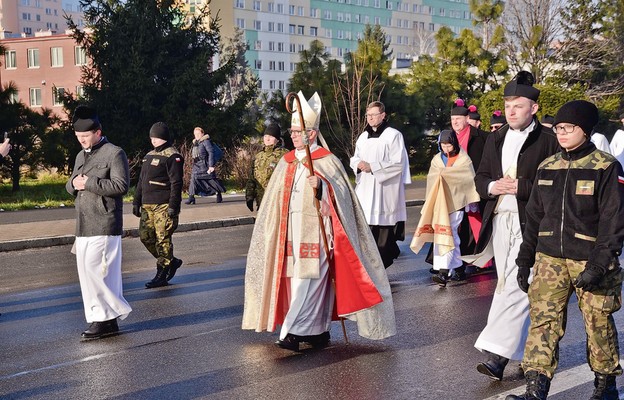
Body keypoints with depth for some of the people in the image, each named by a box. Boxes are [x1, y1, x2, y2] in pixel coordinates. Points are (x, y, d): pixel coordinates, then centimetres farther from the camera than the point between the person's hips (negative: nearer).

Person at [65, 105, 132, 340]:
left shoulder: (114, 153, -6)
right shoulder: (81, 156, 19)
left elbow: (121, 186, -15)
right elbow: (70, 187, 22)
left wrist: (89, 183, -18)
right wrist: (74, 183, -2)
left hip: (104, 226, -8)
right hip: (84, 225, 8)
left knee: (95, 272, -12)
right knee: (86, 273, 8)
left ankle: (108, 319, 0)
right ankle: (103, 320, 15)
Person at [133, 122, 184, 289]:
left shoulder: (172, 156, -8)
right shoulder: (149, 156, 19)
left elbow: (176, 183, -14)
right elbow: (141, 181, 23)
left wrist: (173, 206, -20)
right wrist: (136, 202, 18)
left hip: (163, 206, -9)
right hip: (147, 205, 9)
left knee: (163, 239, -5)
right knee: (145, 237, 9)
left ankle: (162, 275, 3)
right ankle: (171, 262, 23)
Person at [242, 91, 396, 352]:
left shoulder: (327, 161, -4)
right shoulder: (286, 162, 13)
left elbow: (341, 196, -12)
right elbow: (275, 200, 18)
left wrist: (322, 186, -29)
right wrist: (273, 232, 14)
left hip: (315, 229, -6)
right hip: (291, 230, 6)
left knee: (309, 278, -11)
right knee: (314, 280, 10)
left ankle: (293, 333, -15)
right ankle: (319, 331, 17)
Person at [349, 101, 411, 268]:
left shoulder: (393, 135, -4)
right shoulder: (363, 136, 16)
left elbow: (398, 163, -10)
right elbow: (354, 159, 20)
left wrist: (372, 167, -15)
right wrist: (358, 164, -5)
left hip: (385, 192, -6)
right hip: (365, 190, 6)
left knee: (383, 229, -4)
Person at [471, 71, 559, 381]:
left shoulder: (548, 140, -4)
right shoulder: (496, 139, 15)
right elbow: (480, 177, 18)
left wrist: (521, 186, -17)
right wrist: (492, 186, -4)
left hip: (530, 224, -7)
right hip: (499, 221, 7)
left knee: (514, 286, -14)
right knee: (508, 285, 11)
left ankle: (497, 355, -18)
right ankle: (527, 351, 23)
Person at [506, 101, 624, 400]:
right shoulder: (547, 167, 9)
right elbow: (534, 216, 14)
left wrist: (599, 264, -18)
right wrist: (525, 259, 12)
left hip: (589, 260, -4)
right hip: (549, 259, 4)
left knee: (598, 324, 8)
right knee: (543, 320, -5)